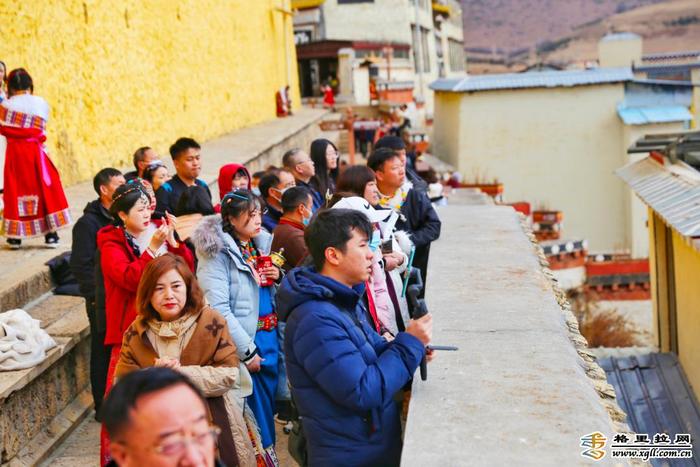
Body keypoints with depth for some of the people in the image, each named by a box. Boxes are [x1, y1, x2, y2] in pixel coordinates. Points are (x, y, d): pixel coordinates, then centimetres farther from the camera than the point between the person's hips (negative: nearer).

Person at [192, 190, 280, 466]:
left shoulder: (261, 243, 9)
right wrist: (247, 351, -17)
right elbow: (218, 308, -18)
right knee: (254, 405, 1)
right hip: (244, 341, -7)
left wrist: (276, 277, -2)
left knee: (268, 399, 14)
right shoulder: (217, 252, -12)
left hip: (269, 335, 7)